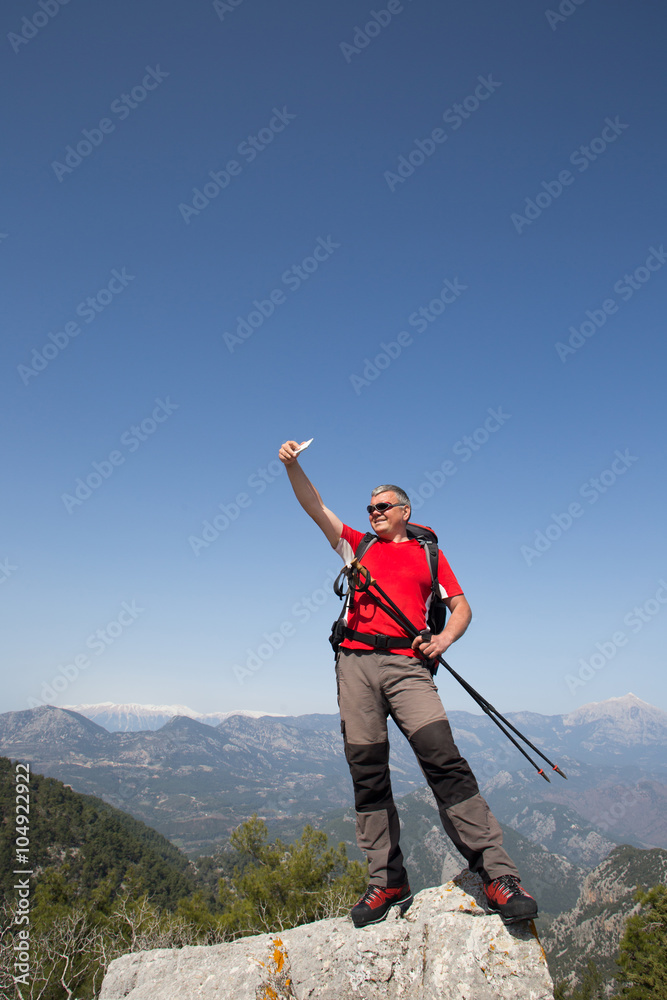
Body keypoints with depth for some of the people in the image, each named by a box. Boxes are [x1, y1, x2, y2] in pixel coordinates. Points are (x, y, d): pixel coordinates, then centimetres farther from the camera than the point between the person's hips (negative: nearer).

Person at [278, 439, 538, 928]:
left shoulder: (428, 553, 18)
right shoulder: (358, 545, 22)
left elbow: (462, 607, 15)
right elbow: (316, 507, 14)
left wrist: (444, 639, -5)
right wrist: (292, 466, 0)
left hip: (406, 664, -2)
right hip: (356, 662, 2)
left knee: (444, 760, -16)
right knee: (367, 773, 1)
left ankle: (498, 873, -12)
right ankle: (388, 882, 10)